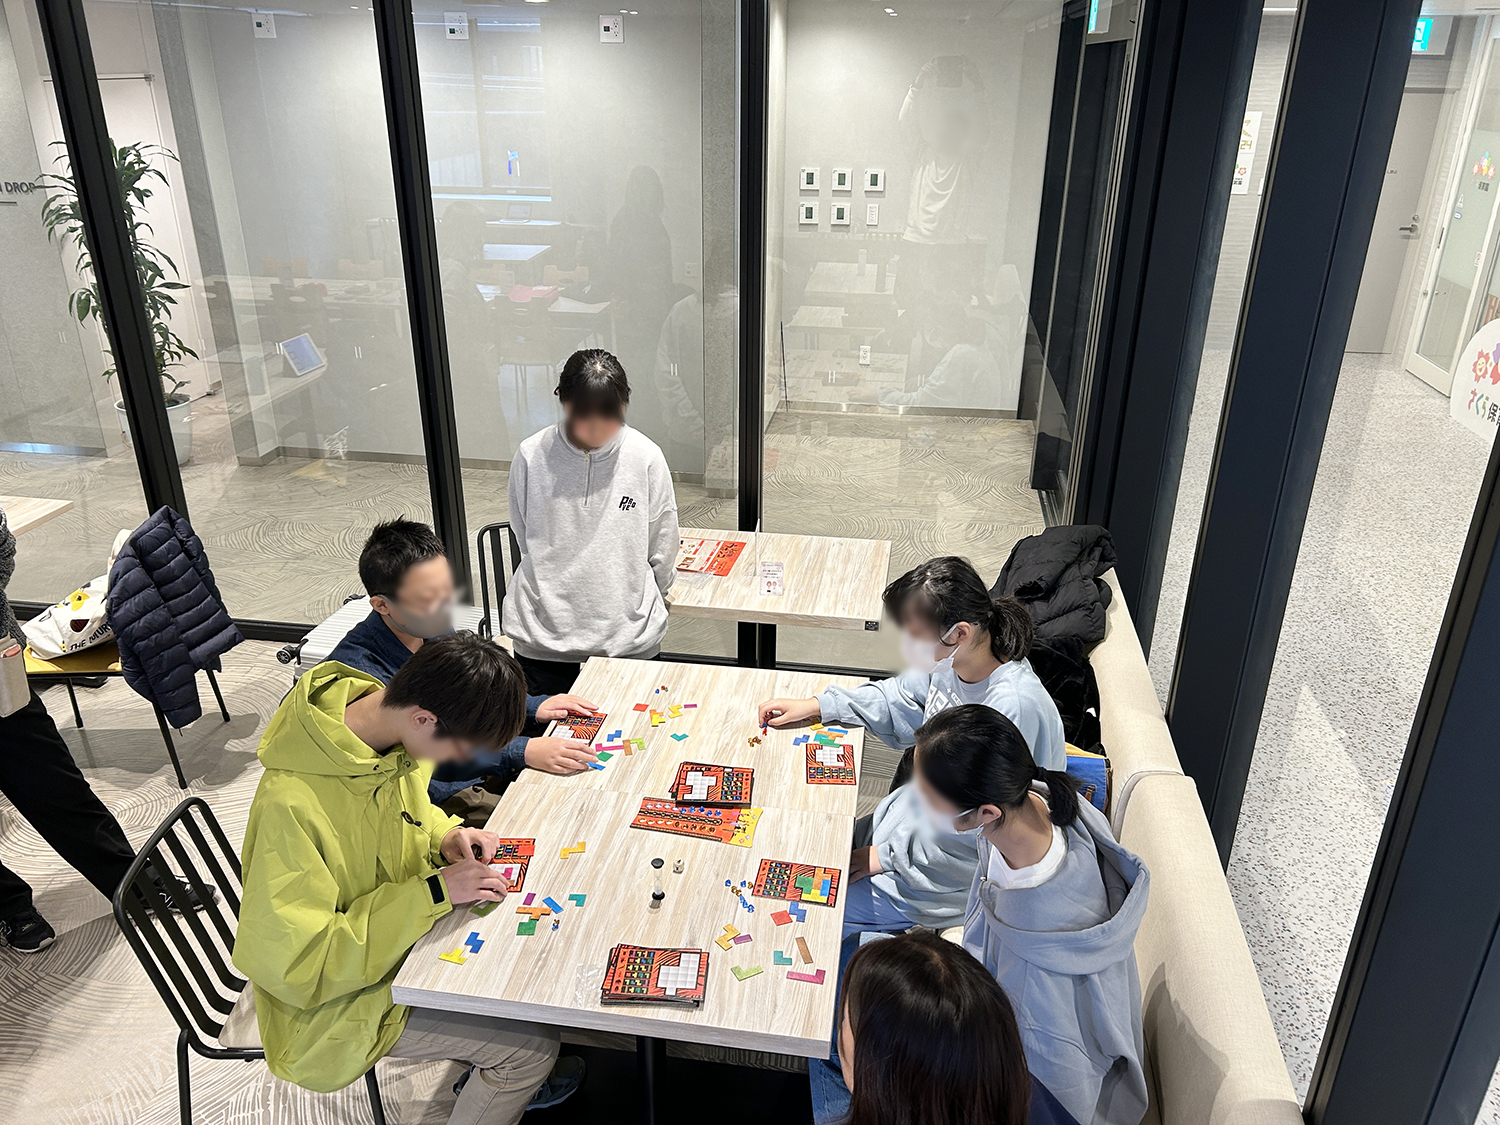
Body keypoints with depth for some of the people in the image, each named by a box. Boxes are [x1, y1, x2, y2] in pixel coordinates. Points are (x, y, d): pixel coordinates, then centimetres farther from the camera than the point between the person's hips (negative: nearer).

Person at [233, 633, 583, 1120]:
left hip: (398, 930, 8)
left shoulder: (387, 717, -12)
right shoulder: (292, 806, -37)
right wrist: (433, 892, -32)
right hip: (333, 1003, -7)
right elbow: (292, 967, -32)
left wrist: (444, 835, -11)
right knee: (532, 1042, -9)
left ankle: (503, 1079, 34)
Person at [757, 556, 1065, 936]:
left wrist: (888, 855, -19)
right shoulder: (950, 663, -9)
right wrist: (816, 706, 6)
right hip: (916, 822, 8)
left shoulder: (1015, 708, -34)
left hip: (955, 875, -8)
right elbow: (897, 702, 14)